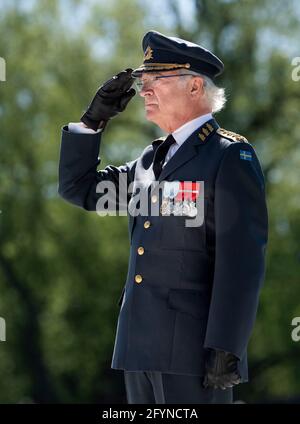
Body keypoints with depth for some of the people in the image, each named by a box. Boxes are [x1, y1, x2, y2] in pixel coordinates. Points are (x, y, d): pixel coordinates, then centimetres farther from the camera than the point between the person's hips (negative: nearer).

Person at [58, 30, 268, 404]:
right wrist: (94, 119, 12)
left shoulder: (231, 157, -6)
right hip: (141, 345, 8)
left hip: (193, 346, -8)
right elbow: (78, 188, 25)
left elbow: (242, 260, -14)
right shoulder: (150, 160, 18)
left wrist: (225, 350, -20)